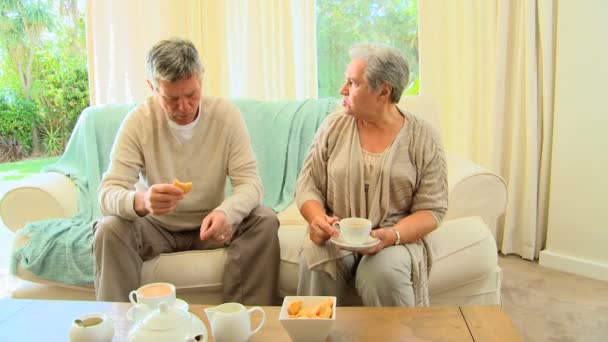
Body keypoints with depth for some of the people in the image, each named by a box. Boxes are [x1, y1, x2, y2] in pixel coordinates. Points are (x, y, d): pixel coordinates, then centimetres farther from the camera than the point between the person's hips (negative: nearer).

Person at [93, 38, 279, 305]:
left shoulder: (226, 114, -13)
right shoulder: (138, 121, -15)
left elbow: (249, 181, -18)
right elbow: (108, 192, -22)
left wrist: (227, 212, -42)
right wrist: (141, 201, -47)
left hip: (210, 223, 1)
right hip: (157, 226, 0)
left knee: (265, 221, -24)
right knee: (110, 229, -28)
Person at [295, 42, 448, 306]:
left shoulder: (423, 137, -2)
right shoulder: (334, 126, 4)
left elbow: (432, 209, -4)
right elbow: (308, 186, 5)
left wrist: (390, 236, -21)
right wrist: (317, 218, -17)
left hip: (396, 238, -1)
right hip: (337, 235, 2)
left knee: (385, 271, -32)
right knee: (314, 262, -29)